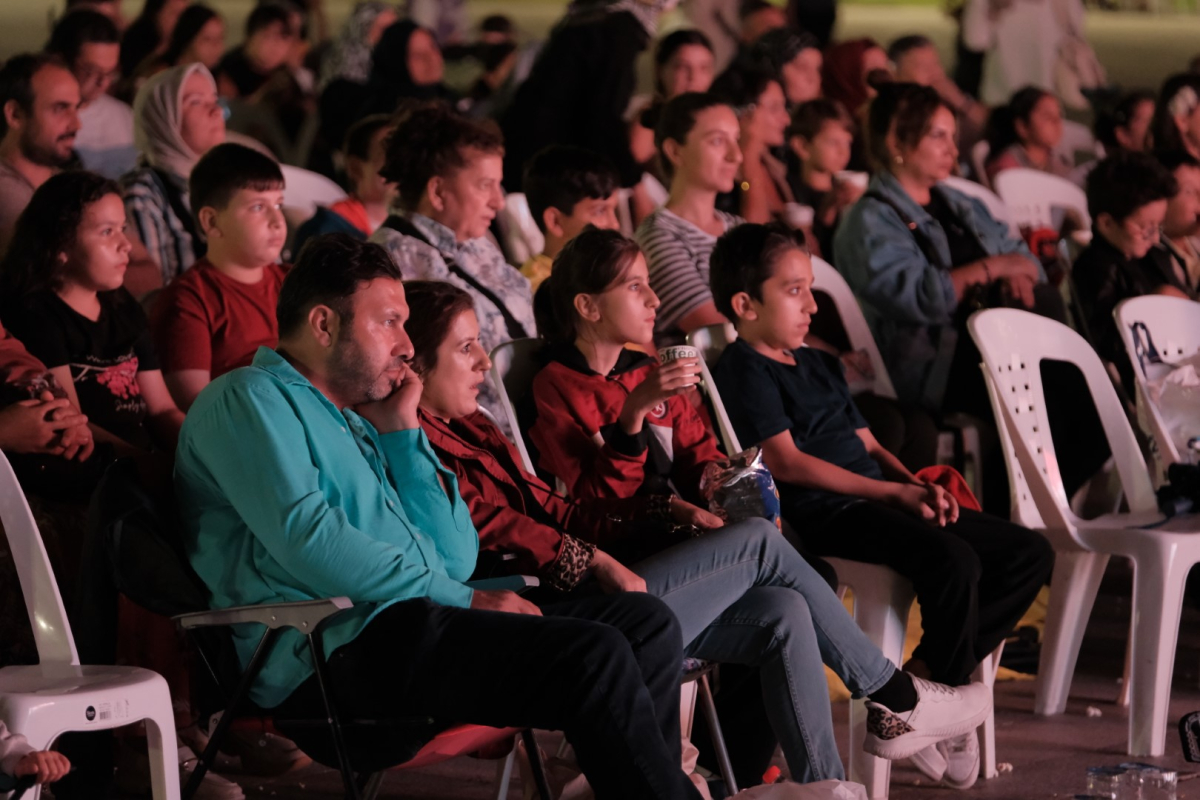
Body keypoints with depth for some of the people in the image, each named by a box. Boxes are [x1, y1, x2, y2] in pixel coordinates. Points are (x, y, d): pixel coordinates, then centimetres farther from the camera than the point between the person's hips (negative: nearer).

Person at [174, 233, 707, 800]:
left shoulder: (358, 421, 27)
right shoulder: (249, 399, 0)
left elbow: (455, 559, 20)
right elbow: (310, 541, -16)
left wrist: (402, 432, 14)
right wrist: (459, 599, -14)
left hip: (404, 621, 9)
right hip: (340, 646, -9)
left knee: (645, 623, -1)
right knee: (596, 657, -22)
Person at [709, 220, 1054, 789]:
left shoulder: (819, 365, 27)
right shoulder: (745, 370, -3)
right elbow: (785, 460, -13)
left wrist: (917, 485, 2)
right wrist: (893, 492, -14)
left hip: (875, 500, 10)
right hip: (822, 514, -10)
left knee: (1030, 553, -1)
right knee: (952, 561, -34)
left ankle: (921, 674, -7)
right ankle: (952, 691, -11)